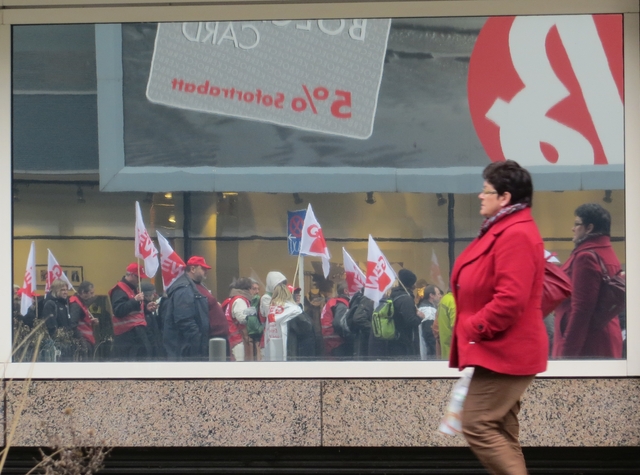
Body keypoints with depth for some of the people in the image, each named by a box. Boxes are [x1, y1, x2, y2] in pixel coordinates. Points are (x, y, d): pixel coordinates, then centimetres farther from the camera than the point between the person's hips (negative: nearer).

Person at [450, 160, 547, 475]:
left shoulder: (516, 235, -20)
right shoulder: (502, 230, 15)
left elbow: (510, 300, -27)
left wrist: (472, 328, -18)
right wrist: (471, 327, 12)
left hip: (504, 352, -11)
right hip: (500, 351, 11)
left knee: (477, 426, -12)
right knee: (500, 433, 11)